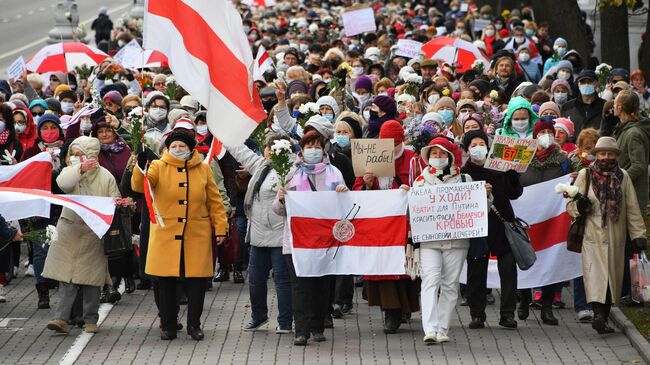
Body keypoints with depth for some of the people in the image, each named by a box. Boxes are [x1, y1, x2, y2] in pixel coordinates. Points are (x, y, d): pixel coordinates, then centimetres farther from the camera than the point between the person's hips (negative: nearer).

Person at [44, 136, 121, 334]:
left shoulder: (105, 176, 4)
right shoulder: (70, 172, 7)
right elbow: (63, 182, -17)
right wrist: (80, 169, -31)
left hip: (94, 233, -1)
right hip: (70, 230, 1)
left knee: (91, 278, 4)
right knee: (67, 276, -6)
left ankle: (90, 320, 14)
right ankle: (61, 318, -9)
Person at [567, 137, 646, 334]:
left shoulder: (622, 177, 9)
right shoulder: (585, 175, 4)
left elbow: (632, 208, 10)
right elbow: (570, 205, 6)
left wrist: (638, 234, 4)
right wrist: (579, 207, -18)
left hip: (616, 237, 3)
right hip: (593, 234, -3)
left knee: (613, 277, 3)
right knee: (596, 274, -18)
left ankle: (604, 318, 9)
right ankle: (598, 314, -32)